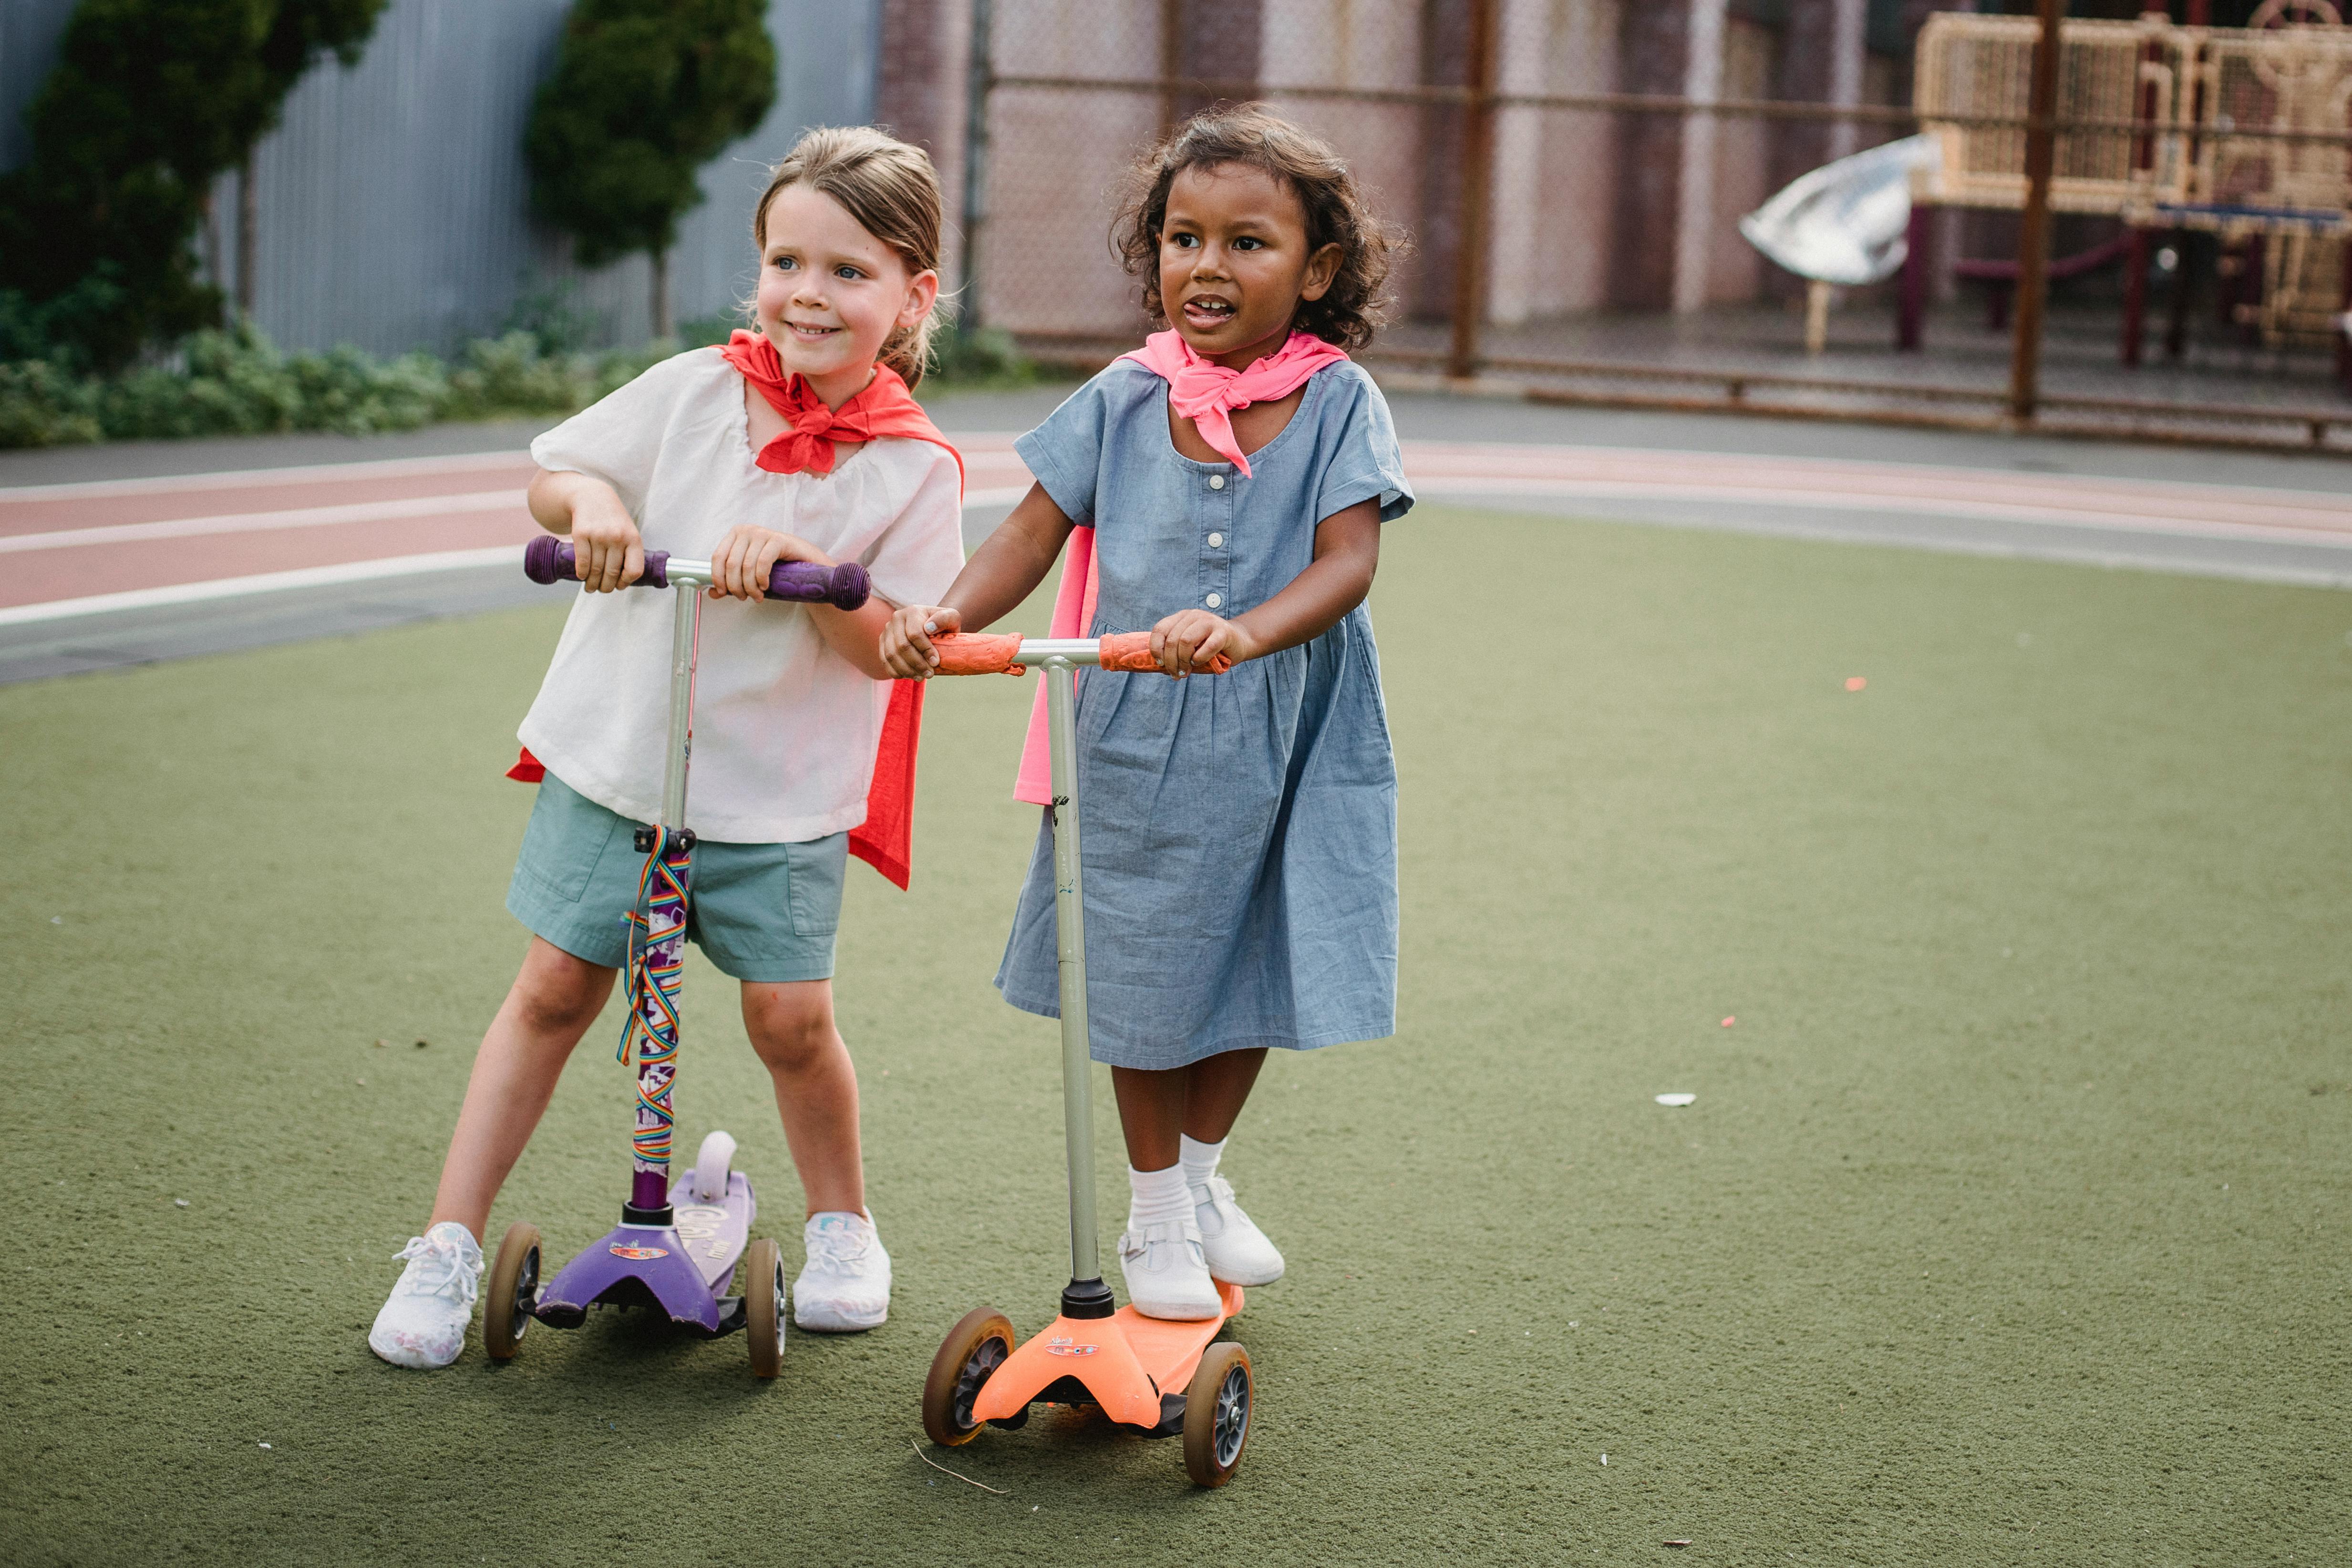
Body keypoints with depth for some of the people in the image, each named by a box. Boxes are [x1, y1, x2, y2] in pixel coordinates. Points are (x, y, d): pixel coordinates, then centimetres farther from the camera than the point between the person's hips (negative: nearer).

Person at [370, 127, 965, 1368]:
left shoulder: (914, 467, -7)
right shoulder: (692, 393, -2)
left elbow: (889, 648, -10)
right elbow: (547, 480, 8)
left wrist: (800, 568, -26)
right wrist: (586, 498, -14)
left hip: (780, 792, -1)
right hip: (616, 752, 2)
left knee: (790, 1014, -1)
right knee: (554, 988, 4)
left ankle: (841, 1225, 26)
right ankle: (449, 1244, 11)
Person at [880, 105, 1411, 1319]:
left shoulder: (1338, 402, -9)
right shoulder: (1123, 399, -4)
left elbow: (1348, 560, -19)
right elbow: (1037, 531, -3)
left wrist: (1244, 631, -37)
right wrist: (947, 614, -21)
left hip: (1283, 736, 0)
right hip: (1137, 733, 0)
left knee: (1256, 959, 14)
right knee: (1145, 966, 11)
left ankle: (1201, 1179, 40)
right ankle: (1155, 1214, 31)